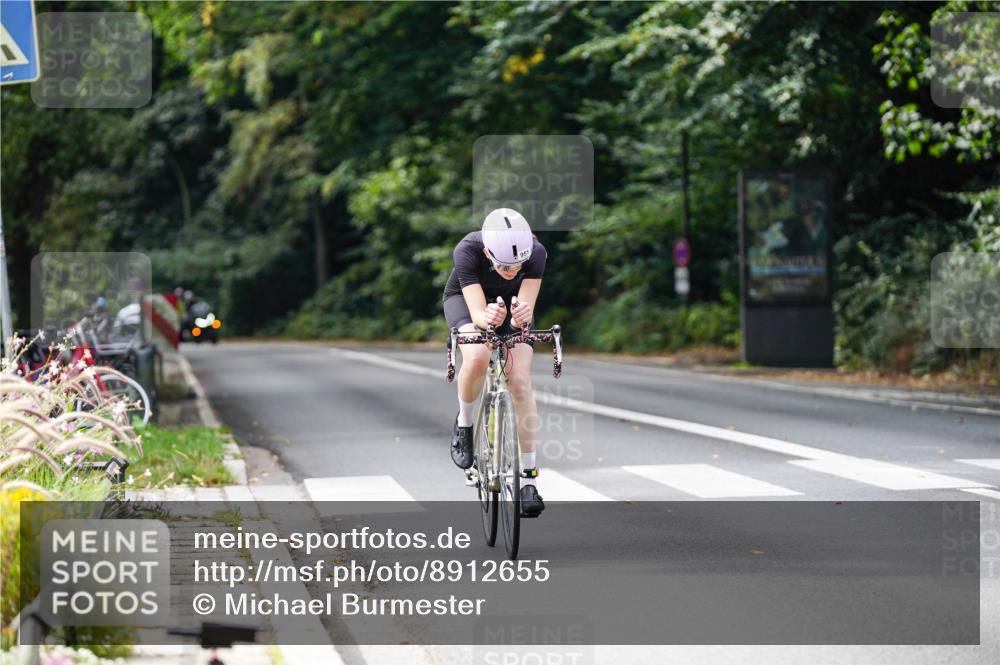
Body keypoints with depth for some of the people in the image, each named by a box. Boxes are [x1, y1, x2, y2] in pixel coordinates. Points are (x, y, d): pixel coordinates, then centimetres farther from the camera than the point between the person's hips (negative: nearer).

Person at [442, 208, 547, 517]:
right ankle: (464, 423, -4)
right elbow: (476, 312, -40)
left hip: (511, 304, 2)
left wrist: (521, 315, -57)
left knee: (521, 382, -15)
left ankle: (528, 477, -8)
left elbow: (526, 308, -34)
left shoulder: (535, 252, -33)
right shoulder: (467, 251, -38)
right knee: (477, 358, -34)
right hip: (465, 298, -2)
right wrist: (486, 317, -63)